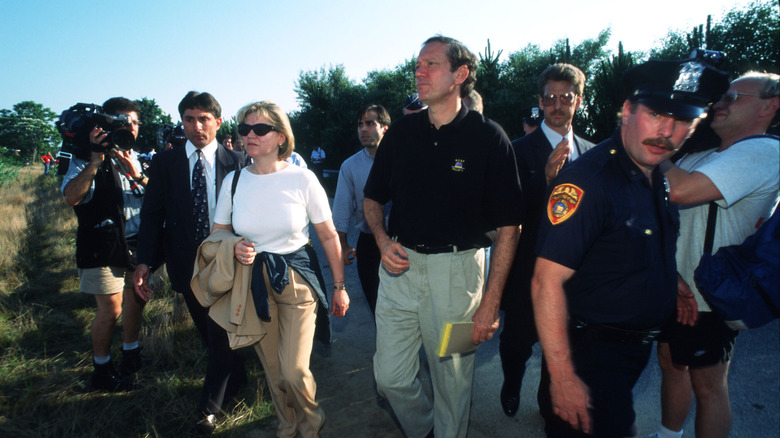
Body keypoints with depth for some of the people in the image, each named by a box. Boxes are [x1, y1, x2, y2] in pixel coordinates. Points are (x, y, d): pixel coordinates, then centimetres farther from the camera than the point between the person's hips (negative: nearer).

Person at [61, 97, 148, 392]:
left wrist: (137, 174, -14)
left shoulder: (138, 159, 13)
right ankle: (102, 370, 16)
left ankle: (130, 355, 35)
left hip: (137, 243, 6)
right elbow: (72, 197, -20)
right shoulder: (86, 158, -4)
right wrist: (96, 159, -24)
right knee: (110, 310, -4)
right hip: (104, 245, -5)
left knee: (136, 301, 13)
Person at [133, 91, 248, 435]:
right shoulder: (164, 163, 2)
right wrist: (145, 261, -8)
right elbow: (152, 215, 1)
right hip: (186, 263, 3)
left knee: (221, 334, 5)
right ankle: (237, 377, 43)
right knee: (208, 333, 17)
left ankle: (208, 409, 22)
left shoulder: (236, 162, -3)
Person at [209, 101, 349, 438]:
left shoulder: (302, 178, -9)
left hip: (297, 281, -3)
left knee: (294, 371, -6)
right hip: (253, 282, 3)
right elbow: (217, 233, 11)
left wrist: (340, 286, -2)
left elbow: (329, 236, -4)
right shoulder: (233, 181, -1)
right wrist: (234, 248, -13)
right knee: (272, 370, 13)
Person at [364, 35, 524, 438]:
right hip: (400, 264, 4)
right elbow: (372, 198, 15)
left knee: (452, 380, 11)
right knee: (390, 377, 10)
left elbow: (508, 226, -7)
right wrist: (383, 241, -5)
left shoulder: (488, 137, -7)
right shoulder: (400, 132, 5)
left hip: (457, 268, -3)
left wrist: (490, 303, -11)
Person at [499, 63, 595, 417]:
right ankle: (511, 388, 44)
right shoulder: (520, 150, -8)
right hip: (530, 266, -3)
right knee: (518, 339, 13)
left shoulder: (590, 152, 6)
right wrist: (546, 178, -34)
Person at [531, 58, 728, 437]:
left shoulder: (658, 178, 3)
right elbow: (547, 283, -30)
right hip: (589, 349, -9)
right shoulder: (589, 178, -26)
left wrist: (673, 282, 3)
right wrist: (563, 377, -29)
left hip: (637, 347, 9)